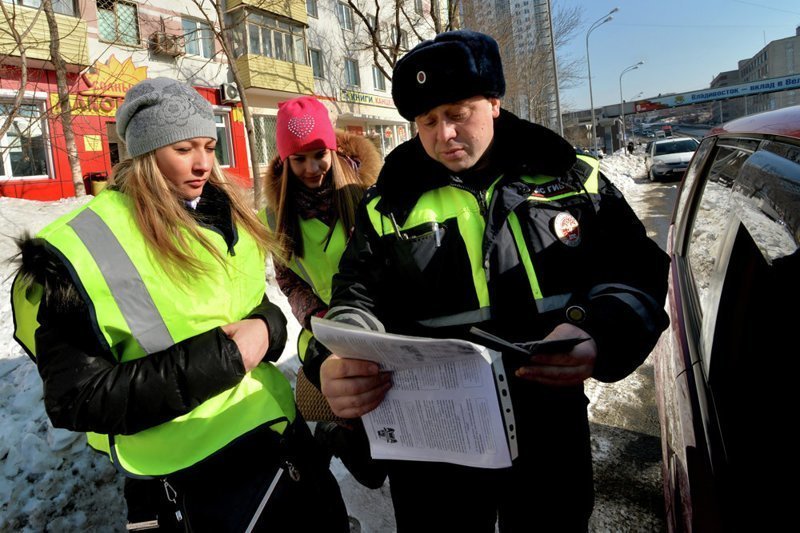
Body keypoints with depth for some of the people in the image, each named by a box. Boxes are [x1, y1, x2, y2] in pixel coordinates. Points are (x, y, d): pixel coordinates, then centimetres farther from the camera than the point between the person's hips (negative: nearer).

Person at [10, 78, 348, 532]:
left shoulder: (225, 214, 3)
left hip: (280, 425, 6)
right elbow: (81, 400, -17)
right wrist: (220, 357, -24)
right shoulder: (78, 250, -16)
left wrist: (267, 326, -13)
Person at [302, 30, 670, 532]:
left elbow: (637, 270, 0)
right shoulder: (390, 203, -1)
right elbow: (360, 299, -4)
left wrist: (600, 334, -22)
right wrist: (335, 363, -26)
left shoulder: (571, 177, 1)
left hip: (554, 429, 2)